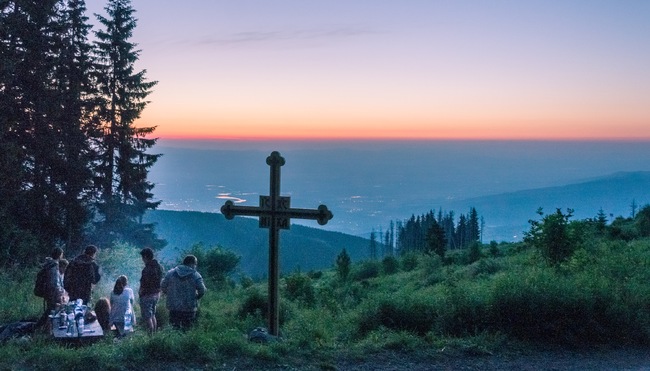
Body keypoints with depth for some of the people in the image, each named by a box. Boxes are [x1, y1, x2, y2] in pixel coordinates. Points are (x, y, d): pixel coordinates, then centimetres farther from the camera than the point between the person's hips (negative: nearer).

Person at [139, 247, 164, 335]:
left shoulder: (147, 269, -23)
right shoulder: (159, 266, 4)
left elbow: (145, 285, -22)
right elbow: (160, 280, 10)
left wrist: (140, 292, -6)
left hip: (147, 295, -9)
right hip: (156, 294, 9)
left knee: (147, 317, 1)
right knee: (152, 315, 19)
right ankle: (155, 333, 24)